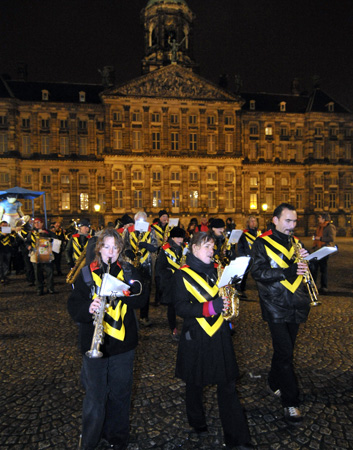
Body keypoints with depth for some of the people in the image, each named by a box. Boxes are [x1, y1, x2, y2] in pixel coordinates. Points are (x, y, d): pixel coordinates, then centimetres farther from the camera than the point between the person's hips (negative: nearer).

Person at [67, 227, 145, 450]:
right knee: (95, 396, 6)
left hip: (123, 342, 1)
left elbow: (140, 300, -8)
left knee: (120, 394, 14)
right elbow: (74, 306, -5)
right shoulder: (87, 273, 0)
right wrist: (89, 308, -26)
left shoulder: (129, 272, 3)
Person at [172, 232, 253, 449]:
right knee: (195, 383, 15)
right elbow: (180, 307, -15)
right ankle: (197, 422, 41)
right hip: (195, 337, -2)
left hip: (220, 335, 3)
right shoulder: (182, 275, -6)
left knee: (228, 385, 3)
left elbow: (229, 295, 14)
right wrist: (210, 307, -25)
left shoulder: (218, 270, 7)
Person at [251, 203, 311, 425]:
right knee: (285, 352, -5)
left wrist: (304, 260, -7)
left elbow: (301, 270, 16)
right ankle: (291, 402, 9)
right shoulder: (262, 243, -7)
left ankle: (274, 384, 37)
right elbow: (258, 272, -18)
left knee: (285, 349, 17)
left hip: (295, 306, 6)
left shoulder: (295, 242, 11)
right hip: (275, 306, -6)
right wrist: (289, 270, -26)